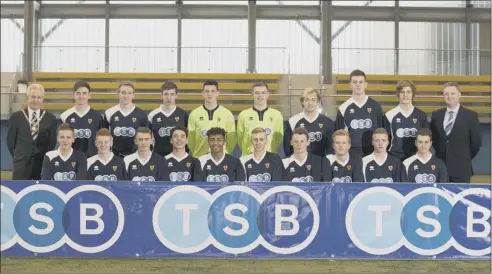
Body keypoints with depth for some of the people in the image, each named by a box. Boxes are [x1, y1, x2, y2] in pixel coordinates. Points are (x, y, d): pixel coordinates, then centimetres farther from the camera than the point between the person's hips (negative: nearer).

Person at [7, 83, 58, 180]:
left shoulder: (50, 118, 2)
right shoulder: (16, 117, 1)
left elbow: (53, 141, 8)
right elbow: (10, 140, 7)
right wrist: (17, 156, 7)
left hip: (43, 163, 1)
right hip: (22, 163, -1)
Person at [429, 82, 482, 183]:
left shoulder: (471, 116, -4)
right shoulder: (436, 115, 7)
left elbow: (476, 142, 0)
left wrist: (465, 158, 7)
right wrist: (440, 154, 13)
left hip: (461, 167, -3)